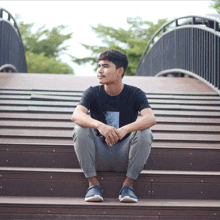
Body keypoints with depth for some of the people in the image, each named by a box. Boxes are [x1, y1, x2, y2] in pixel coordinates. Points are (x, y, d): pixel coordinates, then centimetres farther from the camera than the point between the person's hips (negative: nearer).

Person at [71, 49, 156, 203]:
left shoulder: (134, 94, -7)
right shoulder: (93, 93, -5)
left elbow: (150, 118, -25)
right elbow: (76, 115, -24)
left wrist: (124, 130, -45)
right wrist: (99, 125, -45)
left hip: (124, 156, -1)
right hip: (99, 155, 1)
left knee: (145, 132, -26)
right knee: (81, 129, -24)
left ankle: (128, 184, -14)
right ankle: (93, 183, -16)